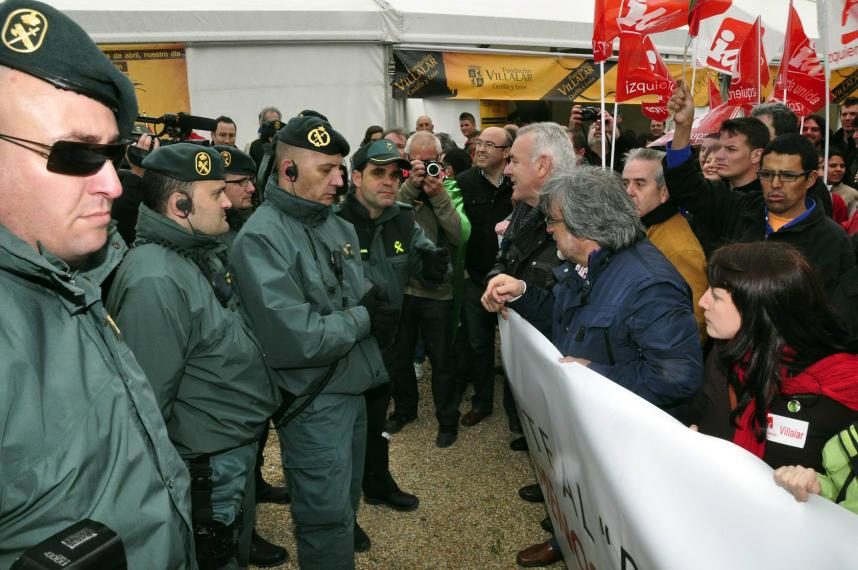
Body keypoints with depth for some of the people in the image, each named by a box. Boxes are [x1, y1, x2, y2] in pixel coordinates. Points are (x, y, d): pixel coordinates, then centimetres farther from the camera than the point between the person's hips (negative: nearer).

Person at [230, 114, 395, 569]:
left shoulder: (339, 226, 5)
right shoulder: (261, 238, -20)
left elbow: (366, 298, 9)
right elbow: (295, 340, -28)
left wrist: (374, 305, -14)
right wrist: (362, 319, -15)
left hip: (352, 388, 8)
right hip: (311, 401, -7)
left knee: (346, 501, 25)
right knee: (328, 520, 6)